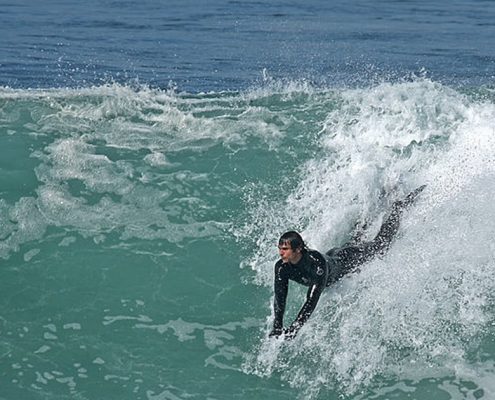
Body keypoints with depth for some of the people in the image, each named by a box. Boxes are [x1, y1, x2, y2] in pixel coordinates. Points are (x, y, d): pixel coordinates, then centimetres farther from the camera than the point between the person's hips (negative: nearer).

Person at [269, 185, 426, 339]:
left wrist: (294, 328, -55)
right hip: (331, 255, 4)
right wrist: (277, 327, -36)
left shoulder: (316, 263, -47)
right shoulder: (282, 267, -31)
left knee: (380, 245, 19)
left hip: (346, 259, -4)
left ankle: (398, 209, 36)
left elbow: (312, 300, -50)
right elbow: (279, 298, -26)